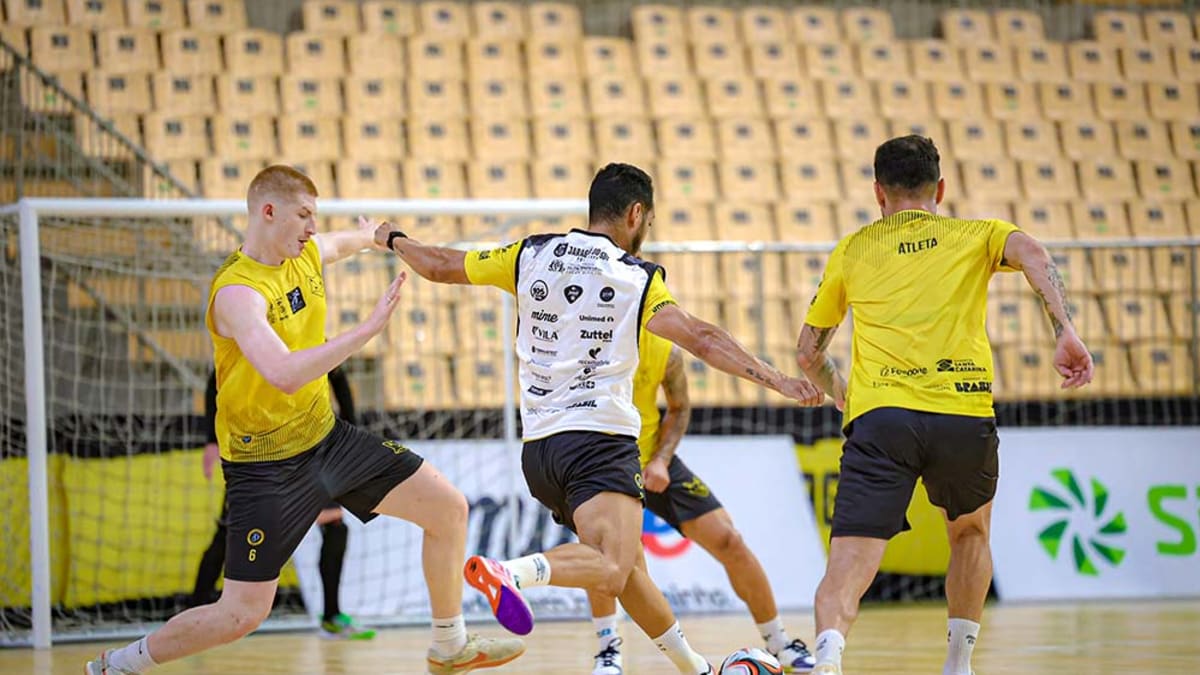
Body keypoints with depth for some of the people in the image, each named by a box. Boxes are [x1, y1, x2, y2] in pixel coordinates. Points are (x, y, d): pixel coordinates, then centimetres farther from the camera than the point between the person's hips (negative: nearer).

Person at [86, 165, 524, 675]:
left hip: (327, 437, 8)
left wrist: (373, 236, 48)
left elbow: (345, 242, 27)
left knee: (448, 508, 5)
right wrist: (367, 329, -41)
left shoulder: (308, 254, -1)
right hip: (267, 467, -8)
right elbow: (285, 375, -42)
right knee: (243, 614, -9)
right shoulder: (236, 293, -26)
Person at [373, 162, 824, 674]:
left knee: (627, 566, 19)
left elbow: (439, 266, 20)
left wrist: (394, 239, 39)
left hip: (538, 445, 7)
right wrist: (776, 380, -10)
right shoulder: (637, 277, 0)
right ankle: (510, 571, -46)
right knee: (611, 571, -23)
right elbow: (701, 339, -10)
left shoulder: (530, 255, 12)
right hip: (598, 437, -7)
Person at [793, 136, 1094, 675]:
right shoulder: (975, 235, 18)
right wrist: (1065, 332, -14)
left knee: (847, 569, -10)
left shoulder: (852, 251, 21)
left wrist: (841, 395, 46)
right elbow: (1031, 255, -5)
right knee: (970, 533, 30)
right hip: (965, 415, 1)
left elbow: (808, 352, 26)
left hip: (878, 415, -1)